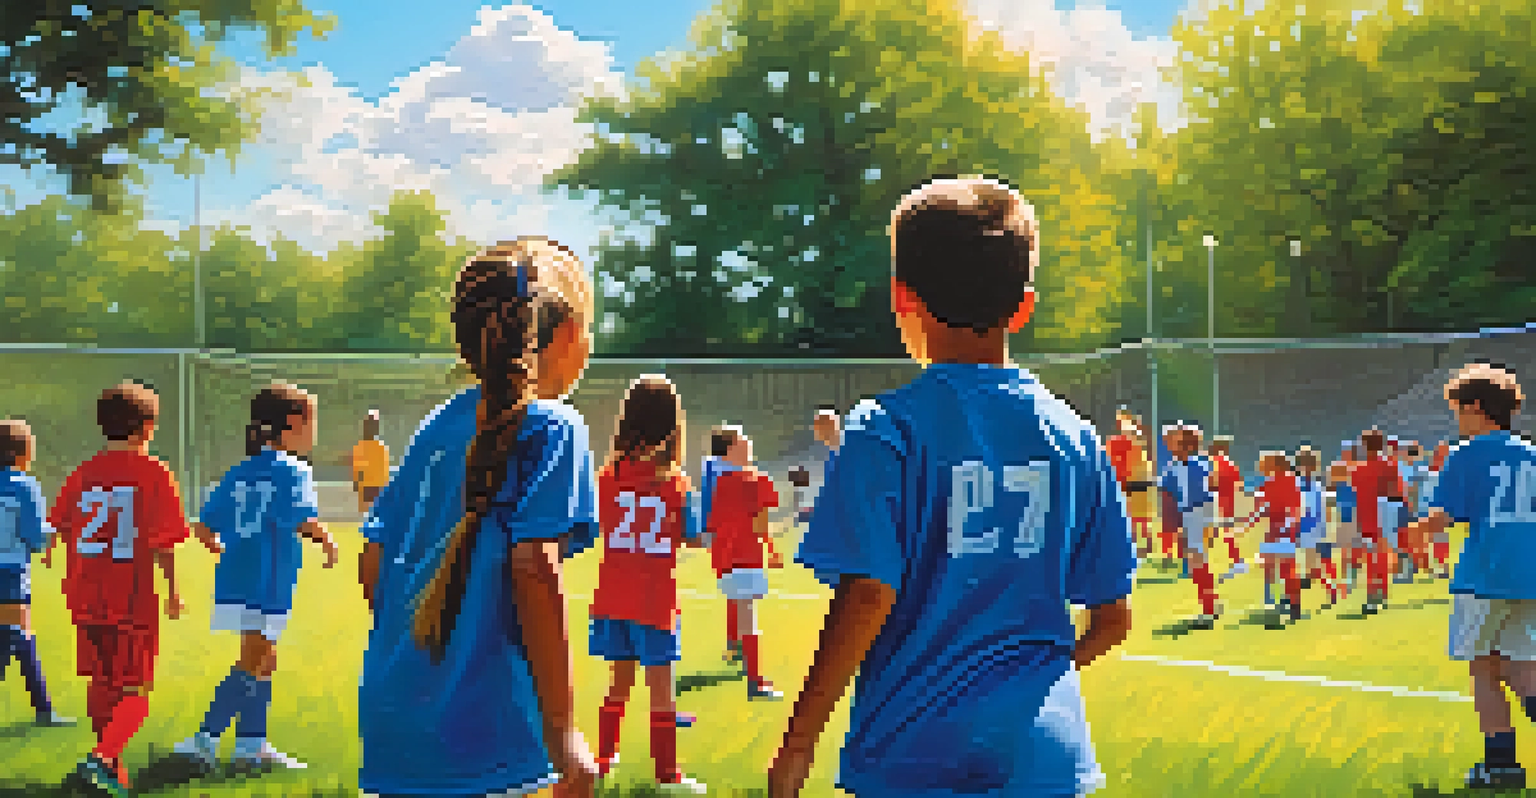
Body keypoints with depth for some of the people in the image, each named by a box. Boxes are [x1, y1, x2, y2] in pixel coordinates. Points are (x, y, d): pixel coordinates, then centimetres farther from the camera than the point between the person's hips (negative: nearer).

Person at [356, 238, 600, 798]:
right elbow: (534, 569, -18)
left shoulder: (437, 426, 13)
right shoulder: (553, 427, -6)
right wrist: (562, 732, -16)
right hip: (482, 732, -7)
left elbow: (372, 562, 14)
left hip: (387, 720, 7)